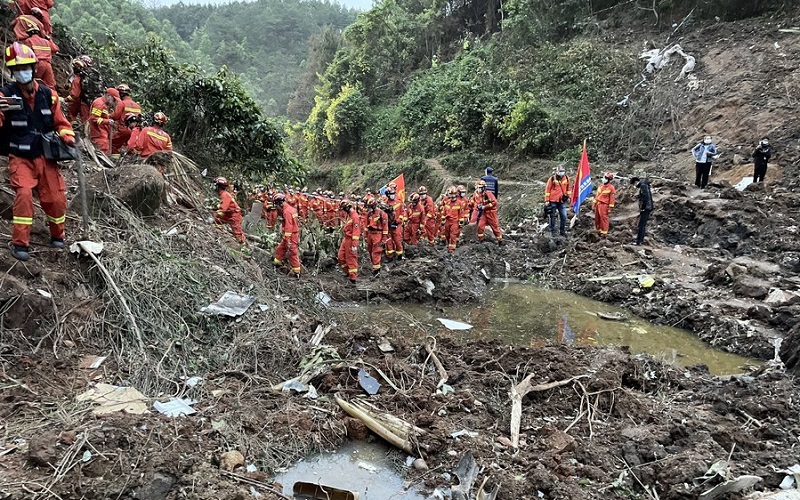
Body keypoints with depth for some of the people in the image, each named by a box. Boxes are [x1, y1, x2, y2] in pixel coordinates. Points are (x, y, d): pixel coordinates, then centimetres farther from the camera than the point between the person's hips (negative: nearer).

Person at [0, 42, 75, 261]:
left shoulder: (48, 94, 1)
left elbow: (60, 122, 11)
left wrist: (68, 137, -7)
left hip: (46, 157, 3)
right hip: (20, 158, -3)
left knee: (56, 198, 2)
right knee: (24, 194, -20)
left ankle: (57, 236, 27)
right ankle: (20, 244, -9)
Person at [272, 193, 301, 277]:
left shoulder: (287, 212, -20)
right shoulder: (289, 208, 11)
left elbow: (288, 227, -25)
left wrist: (288, 240, -25)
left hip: (291, 235, -10)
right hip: (292, 234, 10)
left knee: (293, 253, -4)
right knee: (281, 249, 21)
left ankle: (296, 272, 1)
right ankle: (277, 263, 36)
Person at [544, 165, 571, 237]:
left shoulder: (566, 178, 3)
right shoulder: (552, 179, -8)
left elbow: (568, 188, 18)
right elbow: (547, 189, -4)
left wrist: (569, 196, 16)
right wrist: (546, 200, -5)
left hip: (562, 201, 3)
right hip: (553, 201, -3)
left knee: (564, 216, 2)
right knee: (552, 216, 6)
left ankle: (562, 231, 16)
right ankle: (552, 231, 18)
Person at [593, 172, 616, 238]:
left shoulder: (611, 188, -8)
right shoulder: (601, 186, 13)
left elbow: (612, 198, -9)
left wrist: (610, 207, -12)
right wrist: (594, 203, 16)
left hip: (604, 205, -7)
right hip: (598, 204, 7)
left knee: (604, 218, -6)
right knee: (597, 218, 11)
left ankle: (604, 233, -1)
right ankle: (598, 231, 23)